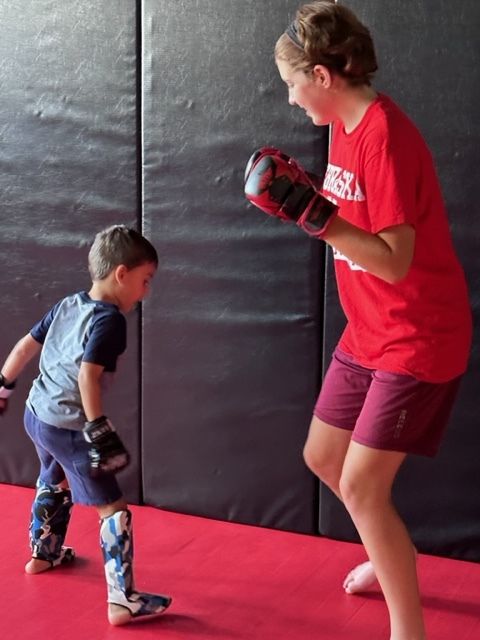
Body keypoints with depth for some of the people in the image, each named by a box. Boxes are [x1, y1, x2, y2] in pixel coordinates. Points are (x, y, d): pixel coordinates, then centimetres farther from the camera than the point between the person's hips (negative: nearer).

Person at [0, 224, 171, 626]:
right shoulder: (109, 320, -17)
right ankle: (122, 600, -4)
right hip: (67, 427, -9)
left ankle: (44, 553, 54)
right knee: (113, 507, -3)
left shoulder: (67, 305, 7)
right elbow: (88, 375, -28)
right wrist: (98, 429, -28)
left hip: (36, 414, 9)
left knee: (55, 484, 34)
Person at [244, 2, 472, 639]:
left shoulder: (385, 134, -23)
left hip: (419, 339, -9)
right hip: (367, 333, 9)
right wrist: (299, 194, -4)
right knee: (323, 457, 18)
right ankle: (395, 555, 43)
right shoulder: (344, 126, 4)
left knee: (361, 485, -9)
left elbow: (394, 261, -27)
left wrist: (311, 212, -32)